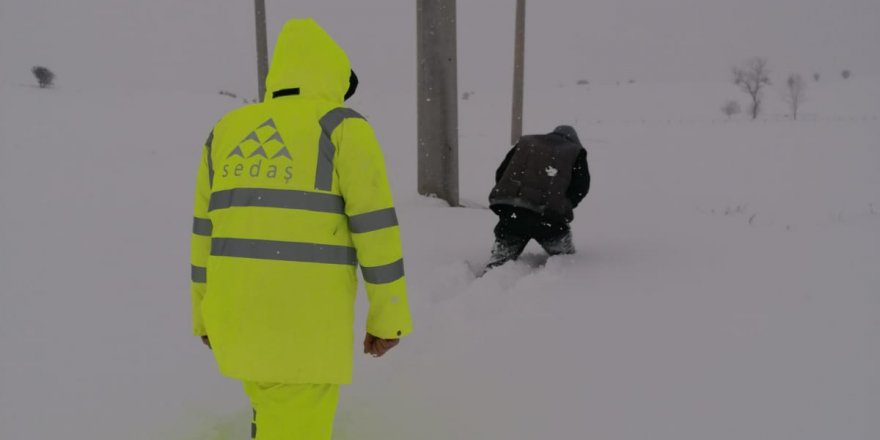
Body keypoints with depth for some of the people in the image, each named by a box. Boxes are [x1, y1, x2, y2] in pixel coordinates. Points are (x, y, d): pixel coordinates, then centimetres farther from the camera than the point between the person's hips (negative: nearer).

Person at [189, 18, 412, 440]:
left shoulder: (227, 130, 14)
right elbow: (375, 226, -8)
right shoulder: (342, 128, -3)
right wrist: (388, 316, -3)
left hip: (236, 310, 6)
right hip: (306, 314, -5)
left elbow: (205, 232, 16)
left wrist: (205, 316, 23)